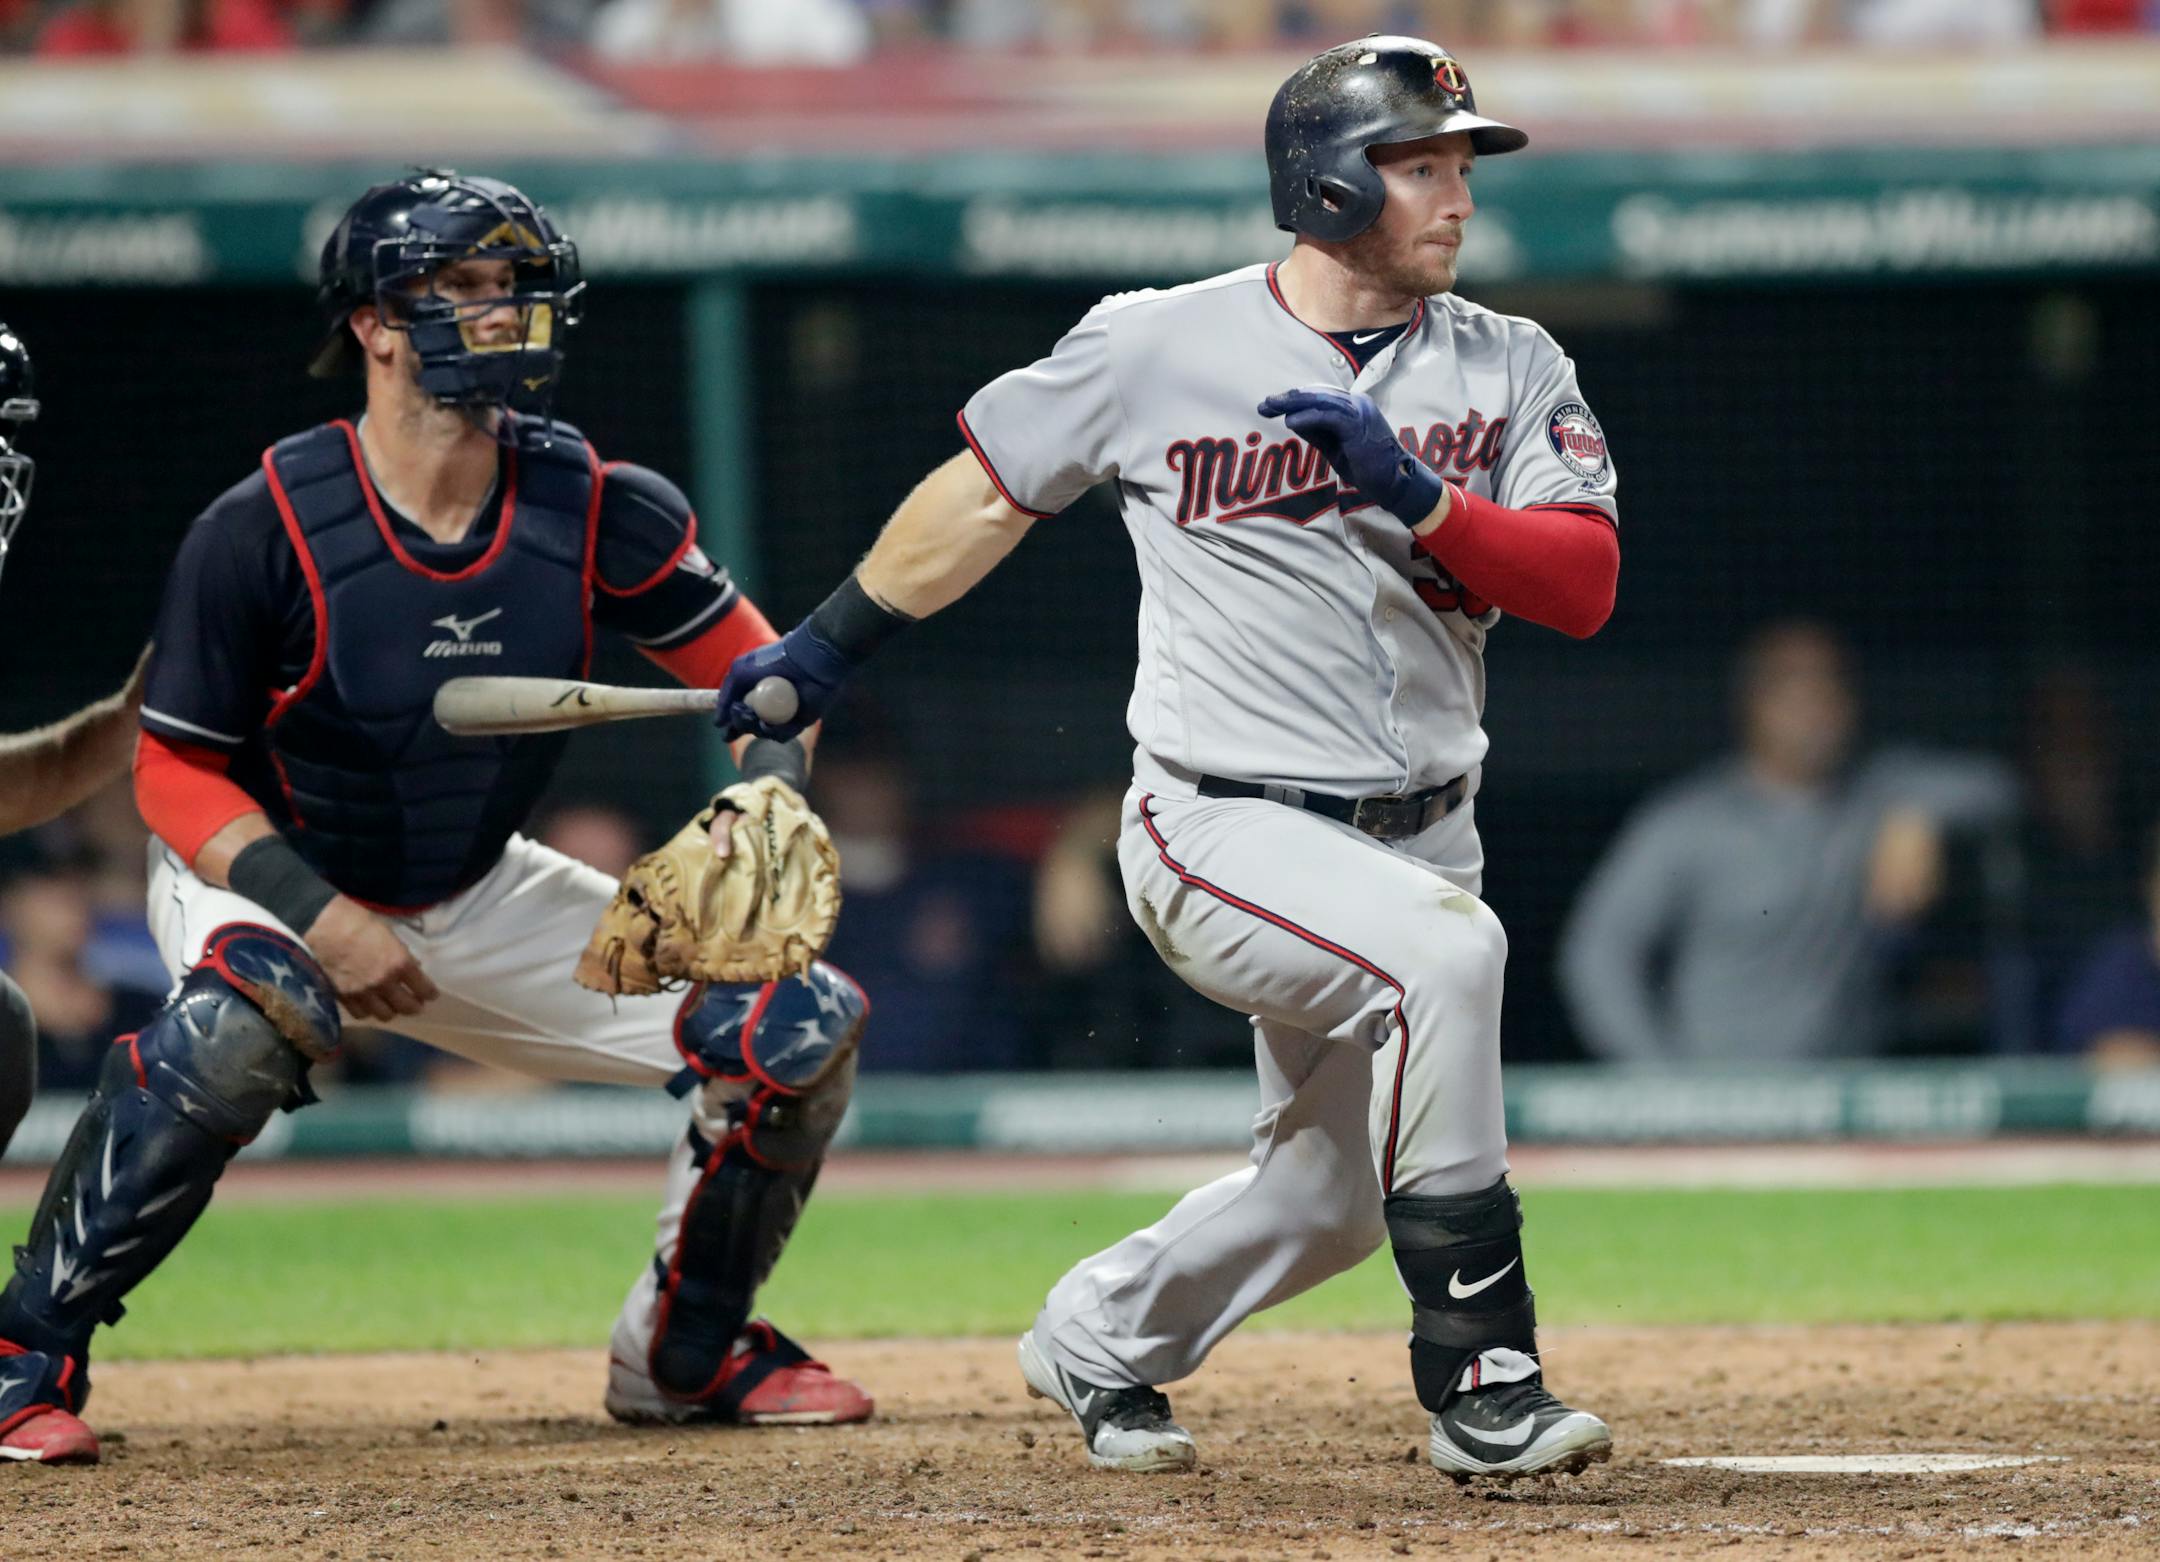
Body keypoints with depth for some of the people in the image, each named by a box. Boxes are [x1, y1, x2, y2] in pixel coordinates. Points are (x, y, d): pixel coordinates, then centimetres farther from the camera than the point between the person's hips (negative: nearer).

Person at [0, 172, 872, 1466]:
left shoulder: (598, 510, -13)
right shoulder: (263, 531, -23)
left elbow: (752, 668, 0)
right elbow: (177, 773, -16)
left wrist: (762, 805, -21)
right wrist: (319, 915, -29)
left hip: (477, 902, 5)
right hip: (264, 881, -5)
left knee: (803, 1028, -5)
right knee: (247, 1018, -41)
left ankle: (685, 1353, 19)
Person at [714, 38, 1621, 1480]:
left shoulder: (1510, 371, 2)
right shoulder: (1159, 350, -5)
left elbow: (1584, 584, -10)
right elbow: (988, 492, 9)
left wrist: (1417, 494, -24)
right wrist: (827, 648, 15)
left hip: (1419, 834, 5)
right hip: (1225, 830, -5)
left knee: (1334, 1194, 14)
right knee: (1441, 949, -33)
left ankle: (1099, 1341, 44)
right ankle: (1481, 1383, -30)